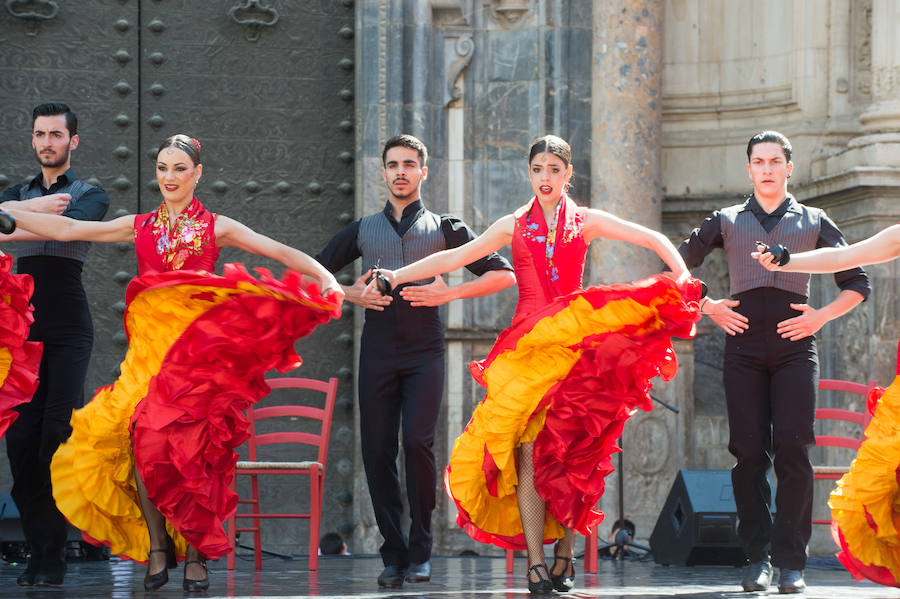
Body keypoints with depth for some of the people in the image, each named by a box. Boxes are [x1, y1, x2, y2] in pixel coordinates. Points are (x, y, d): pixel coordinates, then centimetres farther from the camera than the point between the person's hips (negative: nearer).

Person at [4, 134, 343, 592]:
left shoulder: (215, 227, 10)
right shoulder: (139, 227, 17)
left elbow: (279, 252, 2)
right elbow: (67, 229, 15)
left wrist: (323, 276, -13)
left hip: (197, 344, -3)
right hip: (150, 345, 3)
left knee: (188, 445, -14)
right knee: (139, 437, -14)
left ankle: (197, 552, -7)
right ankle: (157, 547, -3)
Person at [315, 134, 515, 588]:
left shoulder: (443, 229, 12)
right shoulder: (362, 231, 18)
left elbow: (503, 274, 10)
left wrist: (448, 294, -3)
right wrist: (349, 294, 3)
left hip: (424, 350, -2)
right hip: (378, 350, 2)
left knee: (417, 441, -18)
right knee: (378, 451, -3)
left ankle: (420, 550, -6)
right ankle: (393, 555, 4)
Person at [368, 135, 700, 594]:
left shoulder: (586, 222, 12)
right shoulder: (515, 226, 15)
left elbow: (653, 240, 11)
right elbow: (456, 257, 12)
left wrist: (681, 277, -5)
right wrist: (397, 276, 6)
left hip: (572, 342, 0)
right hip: (527, 345, 0)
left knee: (569, 453, -6)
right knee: (528, 452, -10)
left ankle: (564, 550, 3)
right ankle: (535, 562, -11)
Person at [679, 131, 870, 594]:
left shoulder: (812, 222, 16)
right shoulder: (727, 221, 17)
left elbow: (857, 284, 16)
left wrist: (822, 315, 0)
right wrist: (708, 308, 6)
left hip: (794, 344, -1)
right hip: (744, 345, 1)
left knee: (792, 449, -12)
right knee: (748, 453, -4)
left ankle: (790, 561, -8)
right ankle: (757, 558, 3)